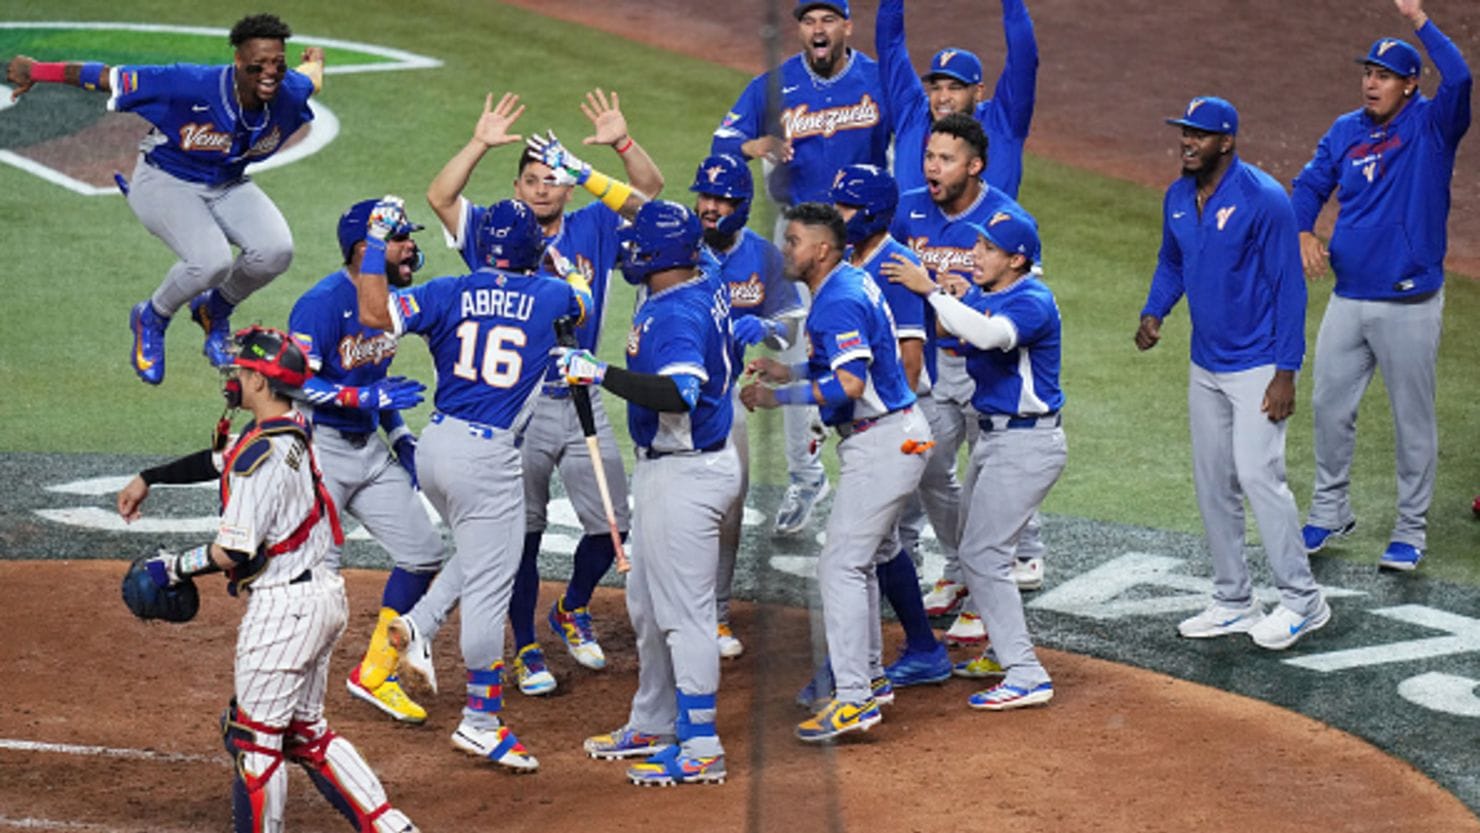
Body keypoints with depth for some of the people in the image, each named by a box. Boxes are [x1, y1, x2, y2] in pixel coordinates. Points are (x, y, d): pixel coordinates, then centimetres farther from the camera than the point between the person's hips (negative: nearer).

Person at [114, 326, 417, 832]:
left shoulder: (262, 453, -20)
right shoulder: (294, 433, 8)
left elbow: (233, 554, -22)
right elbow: (219, 459, 25)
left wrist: (175, 568, -7)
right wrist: (149, 478, 32)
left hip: (285, 605, -10)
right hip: (324, 595, 10)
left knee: (253, 735, 0)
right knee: (305, 731, 18)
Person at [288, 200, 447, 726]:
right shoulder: (323, 303, -18)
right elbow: (296, 383, -23)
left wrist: (401, 438, 13)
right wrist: (368, 397, -24)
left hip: (368, 450, 9)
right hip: (318, 449, -9)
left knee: (423, 553, 8)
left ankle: (374, 673, 20)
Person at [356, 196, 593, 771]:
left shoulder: (450, 293, -1)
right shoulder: (548, 297, -2)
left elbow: (375, 313, -14)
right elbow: (582, 302, 22)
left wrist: (375, 243, -5)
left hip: (435, 445, 5)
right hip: (488, 458, -5)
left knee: (480, 556, 28)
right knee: (488, 589, 1)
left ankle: (417, 624, 11)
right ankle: (481, 723, 5)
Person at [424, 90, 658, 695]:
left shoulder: (591, 230, 7)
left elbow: (650, 189, 4)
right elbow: (440, 197, -13)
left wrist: (621, 142, -12)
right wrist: (480, 144, -19)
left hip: (582, 402, 3)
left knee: (611, 522, 5)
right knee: (523, 534, 2)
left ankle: (572, 611, 31)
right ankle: (526, 651, 14)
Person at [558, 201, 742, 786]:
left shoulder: (675, 315, -24)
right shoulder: (706, 285, 5)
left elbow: (679, 393, -40)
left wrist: (602, 374, -36)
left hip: (686, 475, -11)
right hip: (665, 468, 11)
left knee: (683, 610, -6)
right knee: (647, 604, 21)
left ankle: (701, 749, -1)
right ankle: (653, 726, 33)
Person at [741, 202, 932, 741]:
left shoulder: (839, 302, -19)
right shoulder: (852, 283, 13)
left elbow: (849, 384, -28)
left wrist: (780, 397, -19)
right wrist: (788, 372, 14)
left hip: (881, 444, -11)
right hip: (896, 436, 11)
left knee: (840, 566, -12)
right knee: (859, 558, 22)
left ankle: (855, 700, -14)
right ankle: (867, 670, 33)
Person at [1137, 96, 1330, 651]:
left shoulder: (1263, 199, -17)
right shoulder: (1178, 198, 4)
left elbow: (1288, 285, -16)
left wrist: (1286, 372, -19)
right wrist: (1153, 313, 0)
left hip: (1258, 365, -8)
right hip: (1205, 365, 8)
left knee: (1258, 474, -14)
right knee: (1212, 483, 10)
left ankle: (1302, 600, -3)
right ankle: (1234, 603, 20)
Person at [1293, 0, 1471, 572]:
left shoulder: (1431, 126, -7)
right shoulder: (1346, 130, 7)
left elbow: (1458, 79, -25)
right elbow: (1310, 184, 12)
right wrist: (1304, 233, -7)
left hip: (1409, 305, -5)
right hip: (1348, 300, 5)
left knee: (1412, 418, 3)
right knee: (1329, 406, 12)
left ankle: (1411, 530, 14)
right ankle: (1330, 512, 29)